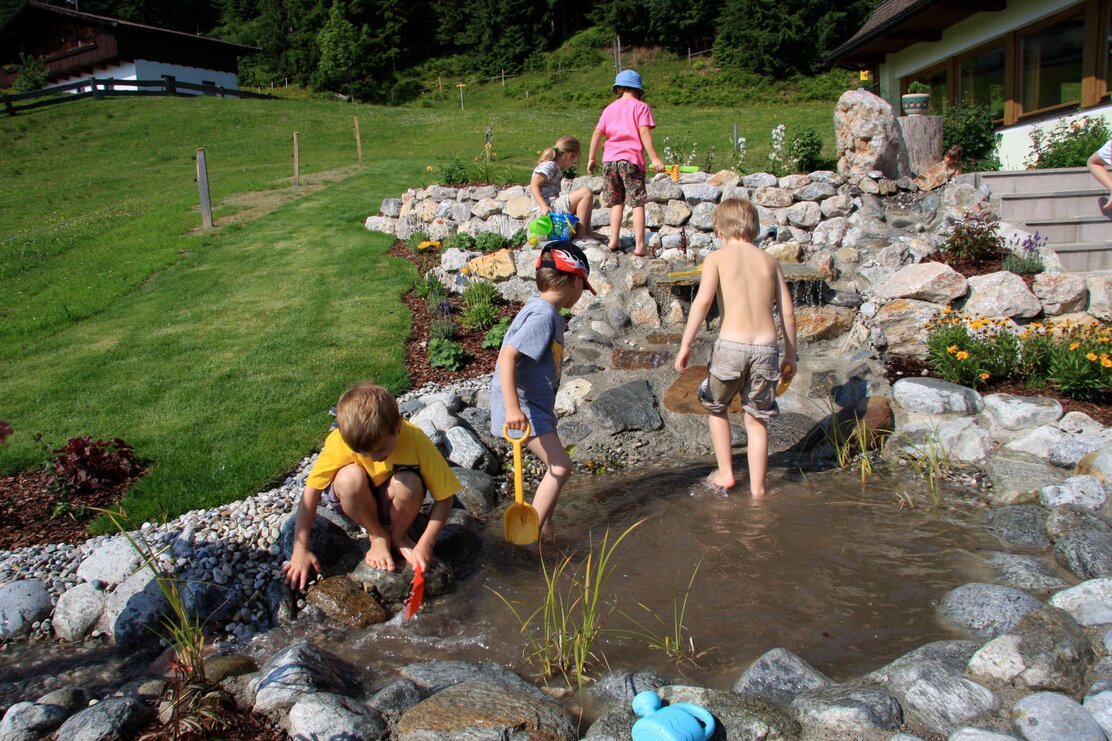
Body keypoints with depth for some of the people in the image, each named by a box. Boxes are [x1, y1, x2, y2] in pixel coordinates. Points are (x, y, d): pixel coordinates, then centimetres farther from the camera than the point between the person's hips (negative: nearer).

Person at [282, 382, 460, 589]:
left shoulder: (415, 440, -29)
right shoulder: (341, 441, -29)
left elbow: (444, 497, -22)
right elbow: (311, 490, -21)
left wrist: (425, 545, -29)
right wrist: (301, 549, -22)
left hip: (391, 503, 0)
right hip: (357, 504, 0)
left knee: (408, 483, -34)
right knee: (351, 476, -33)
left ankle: (399, 536, -2)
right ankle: (378, 537, -6)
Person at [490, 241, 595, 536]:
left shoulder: (542, 309, 11)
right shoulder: (544, 315, -20)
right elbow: (507, 356, -29)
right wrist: (512, 408, -34)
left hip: (536, 404, 11)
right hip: (522, 406, -11)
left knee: (556, 467, 18)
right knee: (560, 467, -12)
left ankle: (545, 528, 31)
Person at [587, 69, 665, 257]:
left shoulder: (610, 108, 15)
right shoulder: (641, 106, 3)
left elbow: (597, 133, 8)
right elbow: (644, 132, -9)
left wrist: (591, 159, 14)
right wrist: (654, 158, -13)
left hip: (609, 159, 4)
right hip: (631, 159, -4)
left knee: (616, 201, 15)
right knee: (637, 203, -2)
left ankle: (613, 241, 12)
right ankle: (639, 245, -7)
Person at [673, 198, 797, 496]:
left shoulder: (717, 257, 4)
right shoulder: (769, 260, 13)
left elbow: (703, 299, -12)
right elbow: (788, 313, 11)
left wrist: (686, 344, -12)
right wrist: (791, 354, 20)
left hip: (731, 345, -2)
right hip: (767, 347, 3)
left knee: (715, 407, 23)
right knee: (757, 421, 14)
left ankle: (725, 473, 24)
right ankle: (757, 489, 18)